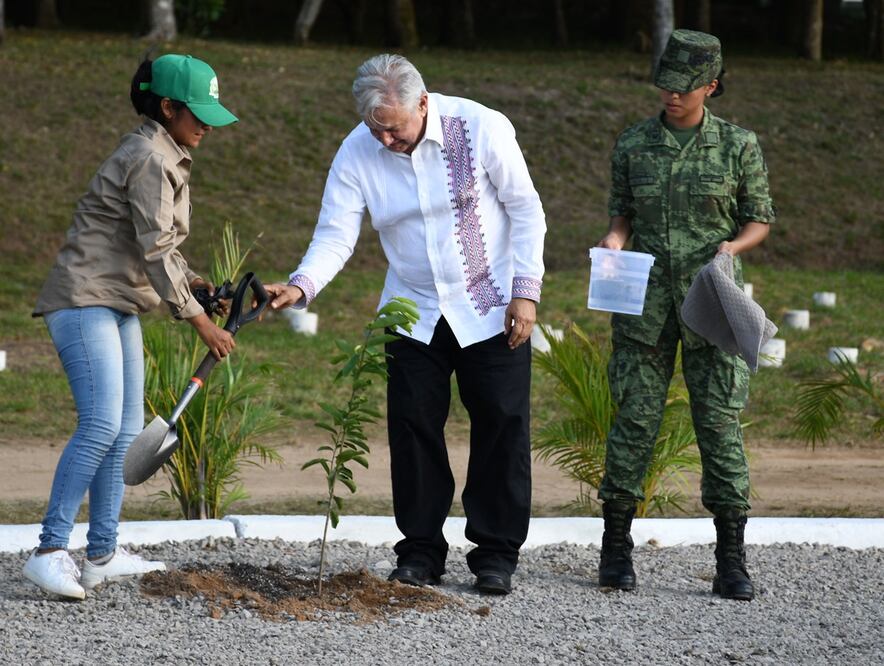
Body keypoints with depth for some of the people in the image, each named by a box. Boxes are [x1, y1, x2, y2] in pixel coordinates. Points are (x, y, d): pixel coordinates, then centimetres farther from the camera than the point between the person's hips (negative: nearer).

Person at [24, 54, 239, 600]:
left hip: (119, 308, 10)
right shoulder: (149, 159, -15)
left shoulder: (166, 158, 17)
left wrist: (190, 281, 7)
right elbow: (156, 250, -19)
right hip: (86, 302, -10)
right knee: (101, 426, -19)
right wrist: (200, 320, -16)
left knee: (127, 431, 6)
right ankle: (51, 551, -19)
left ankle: (103, 555, 9)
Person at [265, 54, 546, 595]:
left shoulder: (480, 129, -16)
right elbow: (336, 235, -11)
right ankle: (422, 551, 10)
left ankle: (497, 554, 8)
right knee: (413, 427, -1)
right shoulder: (357, 153, -9)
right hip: (415, 311, 2)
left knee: (501, 426, -1)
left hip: (492, 308, -2)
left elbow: (526, 210, -8)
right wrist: (301, 287, -30)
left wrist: (526, 290, -12)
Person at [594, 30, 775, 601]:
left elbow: (760, 220, 7)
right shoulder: (634, 146, 6)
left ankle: (731, 561, -1)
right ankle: (616, 547, 9)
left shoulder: (739, 146, 1)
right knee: (635, 416, -1)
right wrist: (614, 238, -6)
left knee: (720, 420, -4)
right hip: (646, 298, 1)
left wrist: (732, 247, -13)